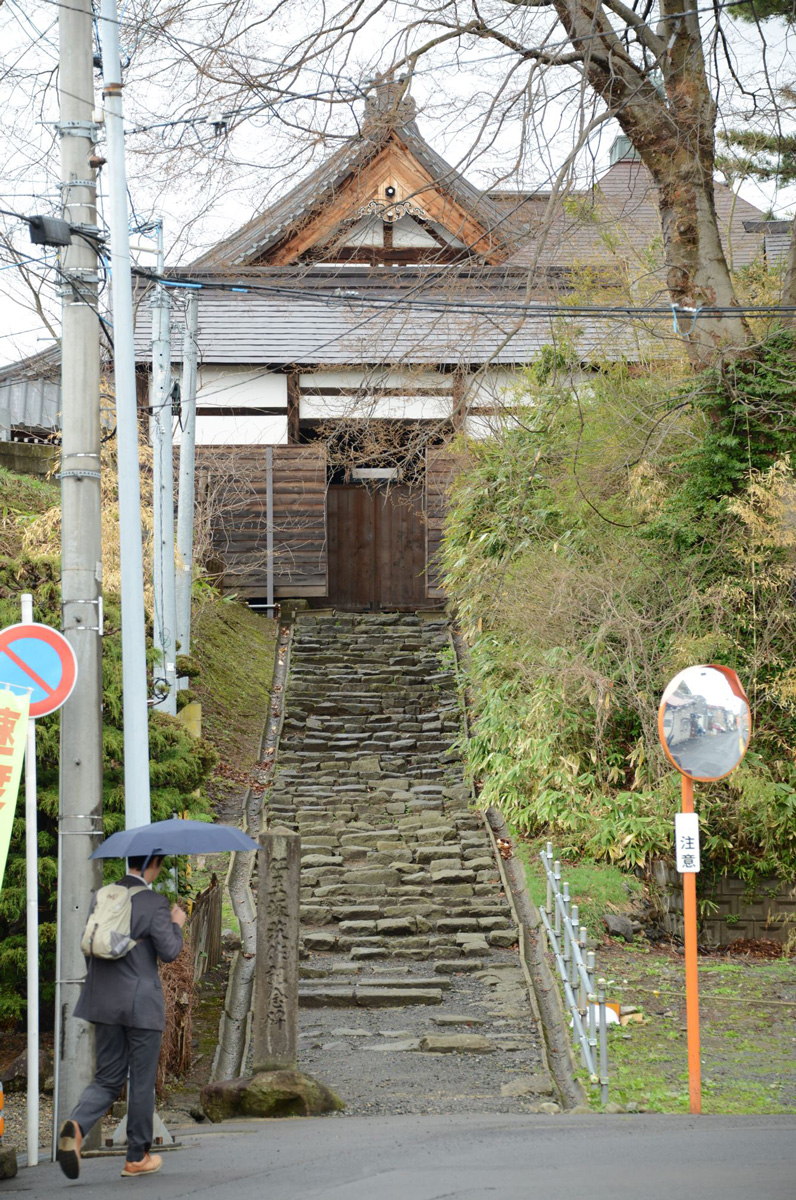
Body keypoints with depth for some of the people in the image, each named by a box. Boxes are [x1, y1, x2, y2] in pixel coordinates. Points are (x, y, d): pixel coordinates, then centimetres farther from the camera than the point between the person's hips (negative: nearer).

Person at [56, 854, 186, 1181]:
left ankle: (76, 1126, -18)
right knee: (142, 1081, 8)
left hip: (104, 1003, 5)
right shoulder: (154, 903, -12)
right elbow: (169, 952, -13)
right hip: (142, 1004, -5)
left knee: (108, 1079, 11)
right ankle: (137, 1158, 16)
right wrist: (177, 924, 5)